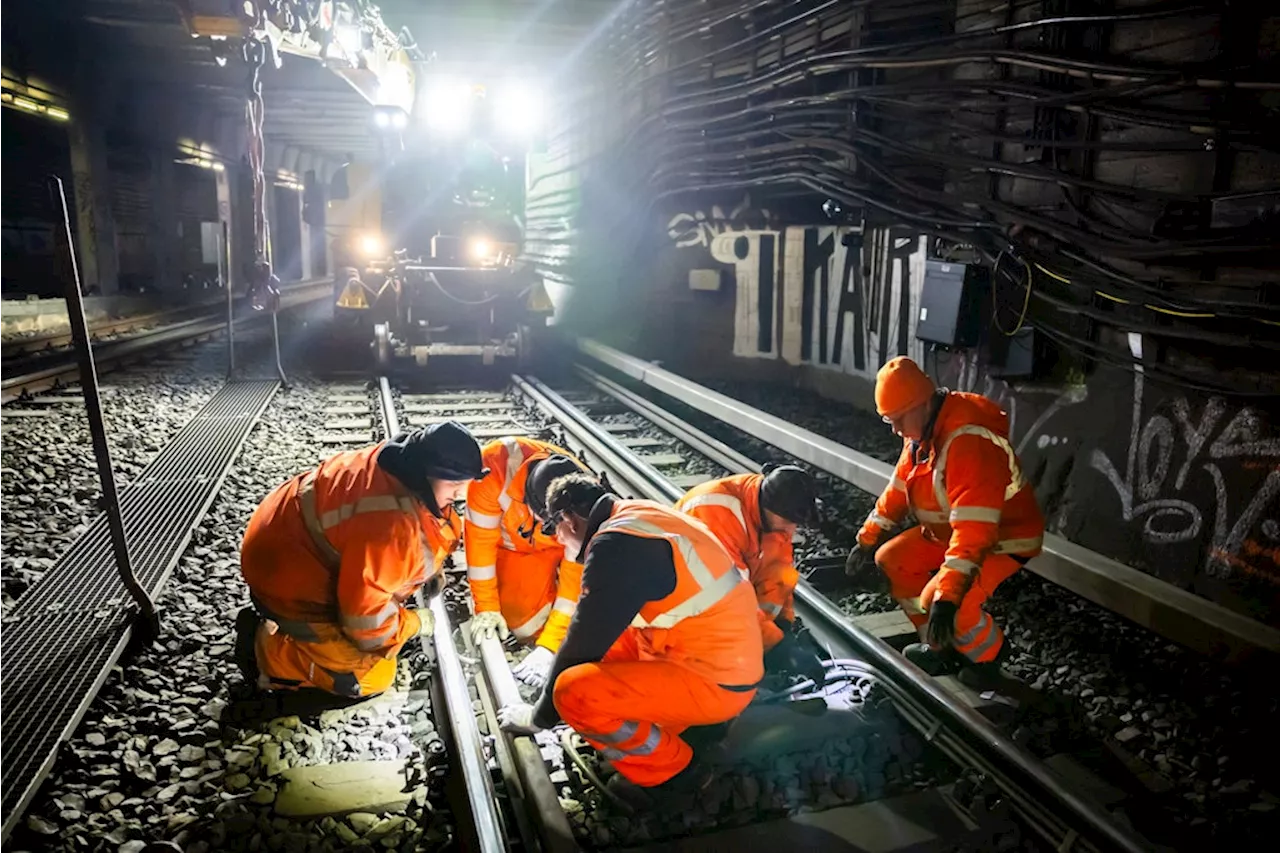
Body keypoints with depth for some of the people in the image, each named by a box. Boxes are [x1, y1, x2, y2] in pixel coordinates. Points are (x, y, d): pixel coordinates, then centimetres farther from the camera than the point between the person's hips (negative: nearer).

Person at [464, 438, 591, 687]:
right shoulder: (496, 465, -39)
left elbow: (576, 578, -30)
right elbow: (480, 539, -26)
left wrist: (548, 647, -34)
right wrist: (486, 607, -21)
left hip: (561, 547, 1)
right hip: (511, 543, 0)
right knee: (528, 625, -15)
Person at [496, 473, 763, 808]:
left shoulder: (617, 546, -19)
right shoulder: (643, 515, 9)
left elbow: (583, 644, -12)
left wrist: (539, 716, 3)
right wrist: (555, 658, 33)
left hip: (715, 681, -10)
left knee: (573, 694, -19)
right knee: (604, 638, 20)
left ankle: (674, 769, 1)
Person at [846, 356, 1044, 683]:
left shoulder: (968, 443, -35)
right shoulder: (922, 429, -5)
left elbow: (974, 532, -40)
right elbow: (898, 488, 8)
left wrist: (946, 597, -44)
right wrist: (868, 539, 11)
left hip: (1004, 537, -9)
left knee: (939, 601, -26)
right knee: (892, 561, 4)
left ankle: (988, 656, 6)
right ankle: (943, 649, 16)